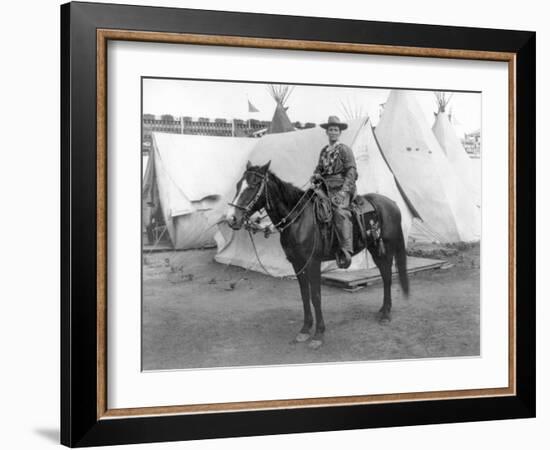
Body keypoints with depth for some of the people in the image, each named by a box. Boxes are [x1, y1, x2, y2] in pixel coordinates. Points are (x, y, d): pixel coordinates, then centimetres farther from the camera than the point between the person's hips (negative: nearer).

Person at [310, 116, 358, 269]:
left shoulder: (345, 150, -1)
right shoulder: (324, 151, 18)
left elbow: (351, 172, -8)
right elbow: (319, 168, 26)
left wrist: (343, 191, -20)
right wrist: (316, 175, 1)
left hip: (342, 187, -8)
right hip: (326, 187, 8)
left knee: (339, 210, -29)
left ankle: (346, 252, -38)